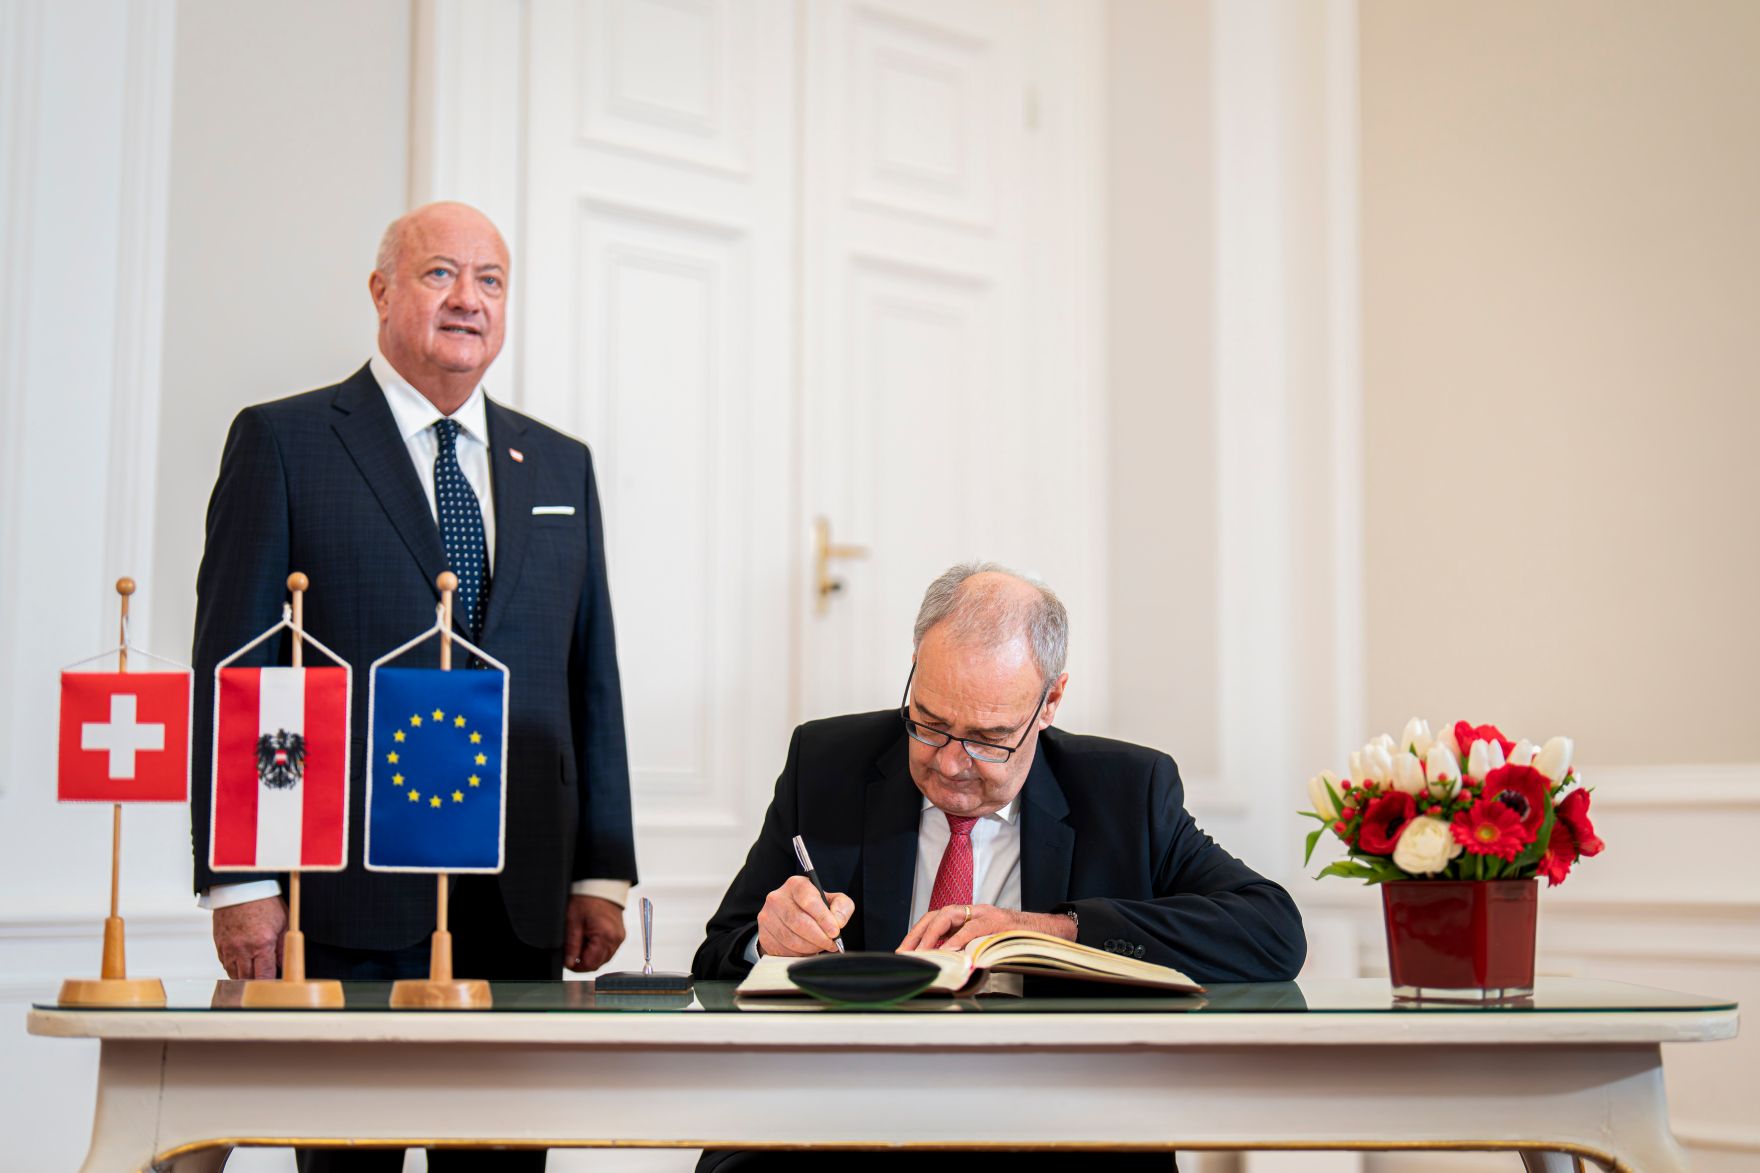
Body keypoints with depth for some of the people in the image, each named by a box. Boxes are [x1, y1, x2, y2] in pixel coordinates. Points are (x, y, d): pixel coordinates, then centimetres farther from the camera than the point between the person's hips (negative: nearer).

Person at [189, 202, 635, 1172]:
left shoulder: (561, 467, 16)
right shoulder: (283, 443, 2)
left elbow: (591, 680, 15)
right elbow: (231, 672, -2)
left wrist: (601, 873, 9)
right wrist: (236, 881, -8)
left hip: (519, 907, 4)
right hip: (349, 896, -4)